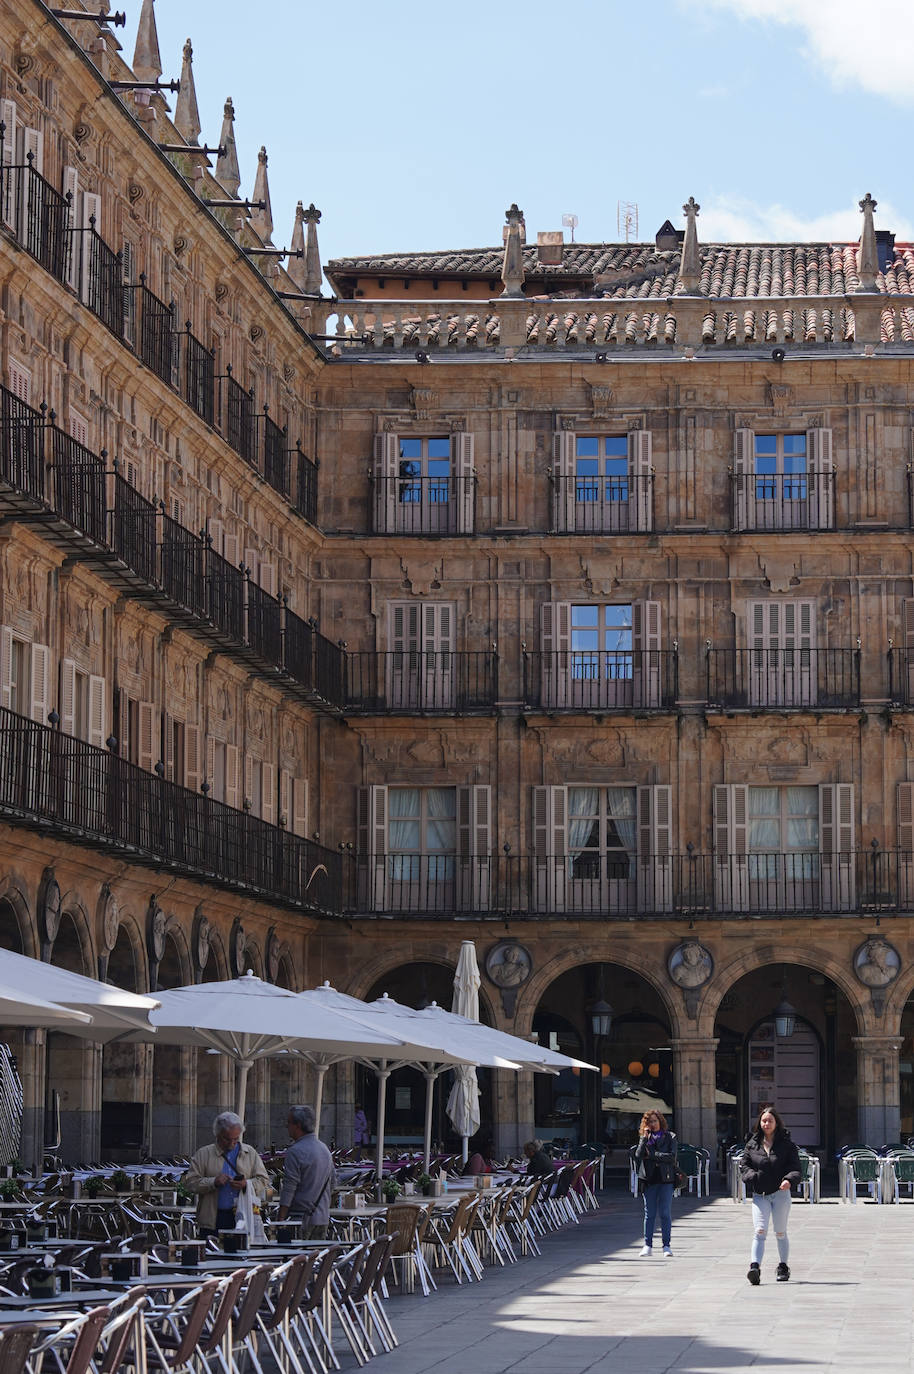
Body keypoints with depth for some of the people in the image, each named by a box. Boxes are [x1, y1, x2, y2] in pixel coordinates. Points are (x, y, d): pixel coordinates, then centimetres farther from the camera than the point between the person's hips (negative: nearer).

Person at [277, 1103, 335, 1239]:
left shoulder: (295, 1151, -13)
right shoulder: (325, 1149, 15)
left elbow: (289, 1188, -15)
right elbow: (331, 1184, 21)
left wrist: (280, 1219, -13)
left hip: (301, 1217, -8)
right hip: (323, 1218, 8)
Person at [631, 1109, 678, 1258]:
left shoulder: (670, 1137, 5)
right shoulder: (644, 1138, 11)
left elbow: (672, 1156, -8)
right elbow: (638, 1155, -5)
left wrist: (652, 1155, -8)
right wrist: (644, 1138, -10)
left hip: (666, 1179, -2)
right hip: (649, 1180, 2)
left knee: (665, 1213, -3)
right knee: (649, 1213, 3)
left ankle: (667, 1245, 1)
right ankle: (647, 1245, 6)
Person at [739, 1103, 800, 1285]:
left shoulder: (786, 1144, 0)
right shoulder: (752, 1144, 7)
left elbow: (795, 1166, -3)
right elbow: (744, 1165, 11)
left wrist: (789, 1179, -23)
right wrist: (752, 1176, -10)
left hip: (780, 1193, -1)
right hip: (759, 1195, 1)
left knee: (780, 1233, 9)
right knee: (759, 1231, -14)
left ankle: (783, 1266, 25)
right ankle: (755, 1266, -23)